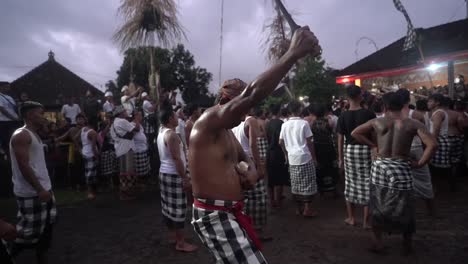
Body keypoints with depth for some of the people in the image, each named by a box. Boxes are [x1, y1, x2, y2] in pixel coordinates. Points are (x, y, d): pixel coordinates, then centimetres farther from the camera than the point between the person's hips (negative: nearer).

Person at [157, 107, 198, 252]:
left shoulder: (161, 133, 11)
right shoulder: (171, 134, -19)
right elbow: (176, 158, -24)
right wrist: (185, 177, -21)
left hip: (164, 172, 10)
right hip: (174, 175, -10)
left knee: (168, 206, 16)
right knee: (178, 208, -4)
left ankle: (172, 235, 28)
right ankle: (181, 243, 3)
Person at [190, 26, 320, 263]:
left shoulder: (227, 131, 12)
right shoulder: (208, 121, -19)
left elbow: (245, 158, 23)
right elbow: (252, 94, -33)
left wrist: (250, 171, -4)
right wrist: (294, 53, -31)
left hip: (228, 213, 10)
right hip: (214, 216, -10)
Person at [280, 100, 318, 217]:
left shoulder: (285, 125, 6)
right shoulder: (304, 123, -8)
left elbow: (281, 142, 9)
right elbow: (309, 142, -7)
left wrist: (286, 154, 22)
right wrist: (314, 157, 0)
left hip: (292, 157, 5)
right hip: (305, 156, -5)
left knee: (296, 184, 11)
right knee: (308, 183, 5)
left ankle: (299, 208, 19)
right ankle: (307, 209, 8)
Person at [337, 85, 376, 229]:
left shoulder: (343, 116, -3)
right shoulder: (369, 114, -7)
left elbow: (340, 139, -1)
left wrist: (340, 158, 6)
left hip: (349, 150, 2)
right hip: (366, 149, -1)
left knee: (351, 185, 13)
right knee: (367, 185, 7)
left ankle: (351, 218, 24)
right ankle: (366, 221, 13)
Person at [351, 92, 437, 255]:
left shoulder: (377, 122, 0)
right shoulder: (413, 124, -5)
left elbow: (355, 133, 6)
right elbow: (432, 145, -14)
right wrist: (419, 163, -4)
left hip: (380, 167, 1)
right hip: (401, 168, -1)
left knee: (378, 206, 14)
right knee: (404, 208, 15)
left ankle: (378, 243, 24)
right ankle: (407, 245, 29)